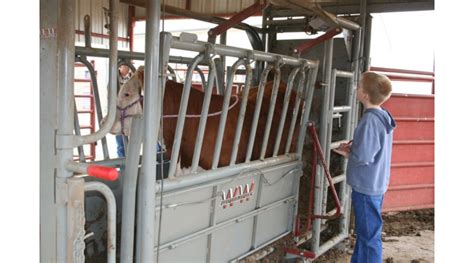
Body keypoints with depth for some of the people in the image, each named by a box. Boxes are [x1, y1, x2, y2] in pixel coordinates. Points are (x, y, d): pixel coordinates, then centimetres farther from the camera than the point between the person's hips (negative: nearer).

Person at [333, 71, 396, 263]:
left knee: (369, 235, 3)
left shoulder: (370, 120, -24)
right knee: (364, 232, 22)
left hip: (366, 187, -10)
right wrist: (353, 147, 3)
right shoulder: (383, 116, 6)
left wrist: (347, 153, -7)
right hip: (377, 184, 10)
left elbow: (363, 157, -26)